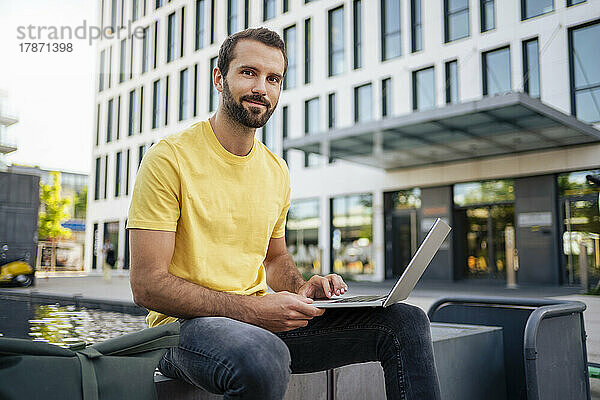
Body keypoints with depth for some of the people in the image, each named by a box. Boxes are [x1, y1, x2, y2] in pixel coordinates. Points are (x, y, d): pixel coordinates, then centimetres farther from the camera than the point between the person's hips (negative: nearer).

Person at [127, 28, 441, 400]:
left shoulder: (277, 171, 11)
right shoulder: (170, 158, -10)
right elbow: (147, 284, -14)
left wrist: (301, 288, 0)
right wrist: (252, 308, -23)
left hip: (263, 317, 6)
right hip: (188, 323, -5)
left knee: (405, 321, -8)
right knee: (263, 358, -41)